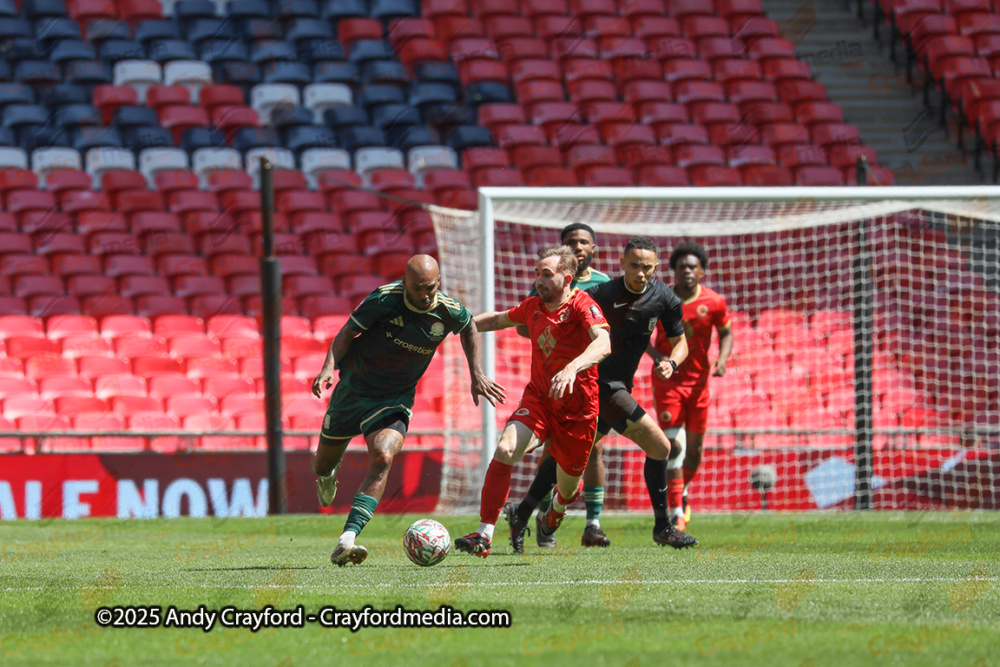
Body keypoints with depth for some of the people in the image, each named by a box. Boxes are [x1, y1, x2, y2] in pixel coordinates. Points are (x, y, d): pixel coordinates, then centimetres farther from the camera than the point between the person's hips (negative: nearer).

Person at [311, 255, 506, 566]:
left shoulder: (450, 312, -11)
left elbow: (469, 328, 13)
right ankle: (328, 472, 54)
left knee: (382, 459, -26)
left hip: (394, 400, 0)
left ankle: (346, 542, -33)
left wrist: (477, 375, 9)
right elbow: (348, 332, -8)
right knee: (324, 465, 12)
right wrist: (329, 367, -24)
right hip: (353, 389, 0)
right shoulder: (384, 299, -19)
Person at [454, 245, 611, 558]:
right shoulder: (533, 307, 2)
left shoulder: (582, 306, -17)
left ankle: (560, 503, 55)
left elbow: (603, 343, -36)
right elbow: (498, 320, 25)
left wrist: (572, 368, -52)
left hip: (577, 411, -3)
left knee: (567, 488, 13)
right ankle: (484, 536, -23)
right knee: (505, 449, -25)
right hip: (537, 399, 3)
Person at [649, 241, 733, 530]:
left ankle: (683, 492, 39)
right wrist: (657, 356, -15)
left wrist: (722, 360, -8)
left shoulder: (714, 302, -5)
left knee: (694, 449, 10)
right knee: (674, 446, -13)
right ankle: (676, 512, -12)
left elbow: (726, 333, 10)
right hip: (668, 379, -2)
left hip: (698, 380, 2)